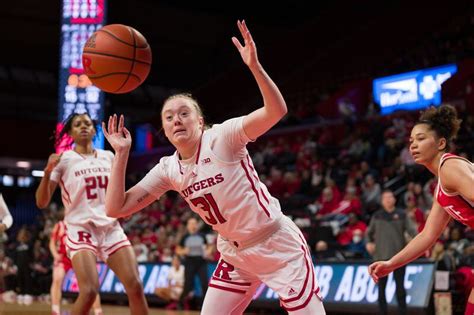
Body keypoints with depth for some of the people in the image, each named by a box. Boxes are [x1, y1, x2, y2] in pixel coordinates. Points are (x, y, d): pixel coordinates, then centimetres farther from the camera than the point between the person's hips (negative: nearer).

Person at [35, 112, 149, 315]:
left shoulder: (108, 157, 12)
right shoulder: (64, 159, 0)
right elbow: (42, 202, -6)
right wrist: (47, 171, -20)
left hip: (111, 228, 4)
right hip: (81, 229, -4)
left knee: (135, 286, -8)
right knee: (89, 291, -22)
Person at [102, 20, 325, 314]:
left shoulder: (222, 137, -17)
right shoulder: (168, 169, -1)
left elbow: (276, 111, -31)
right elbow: (116, 208, -6)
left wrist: (254, 66, -44)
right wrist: (121, 153, -10)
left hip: (279, 246, -6)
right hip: (235, 254, 6)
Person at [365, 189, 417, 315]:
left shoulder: (401, 214, 4)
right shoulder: (377, 216, 10)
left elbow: (411, 229, -4)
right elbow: (369, 232, 19)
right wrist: (369, 242, 0)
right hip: (381, 256, 2)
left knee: (400, 286, 2)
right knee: (381, 286, 6)